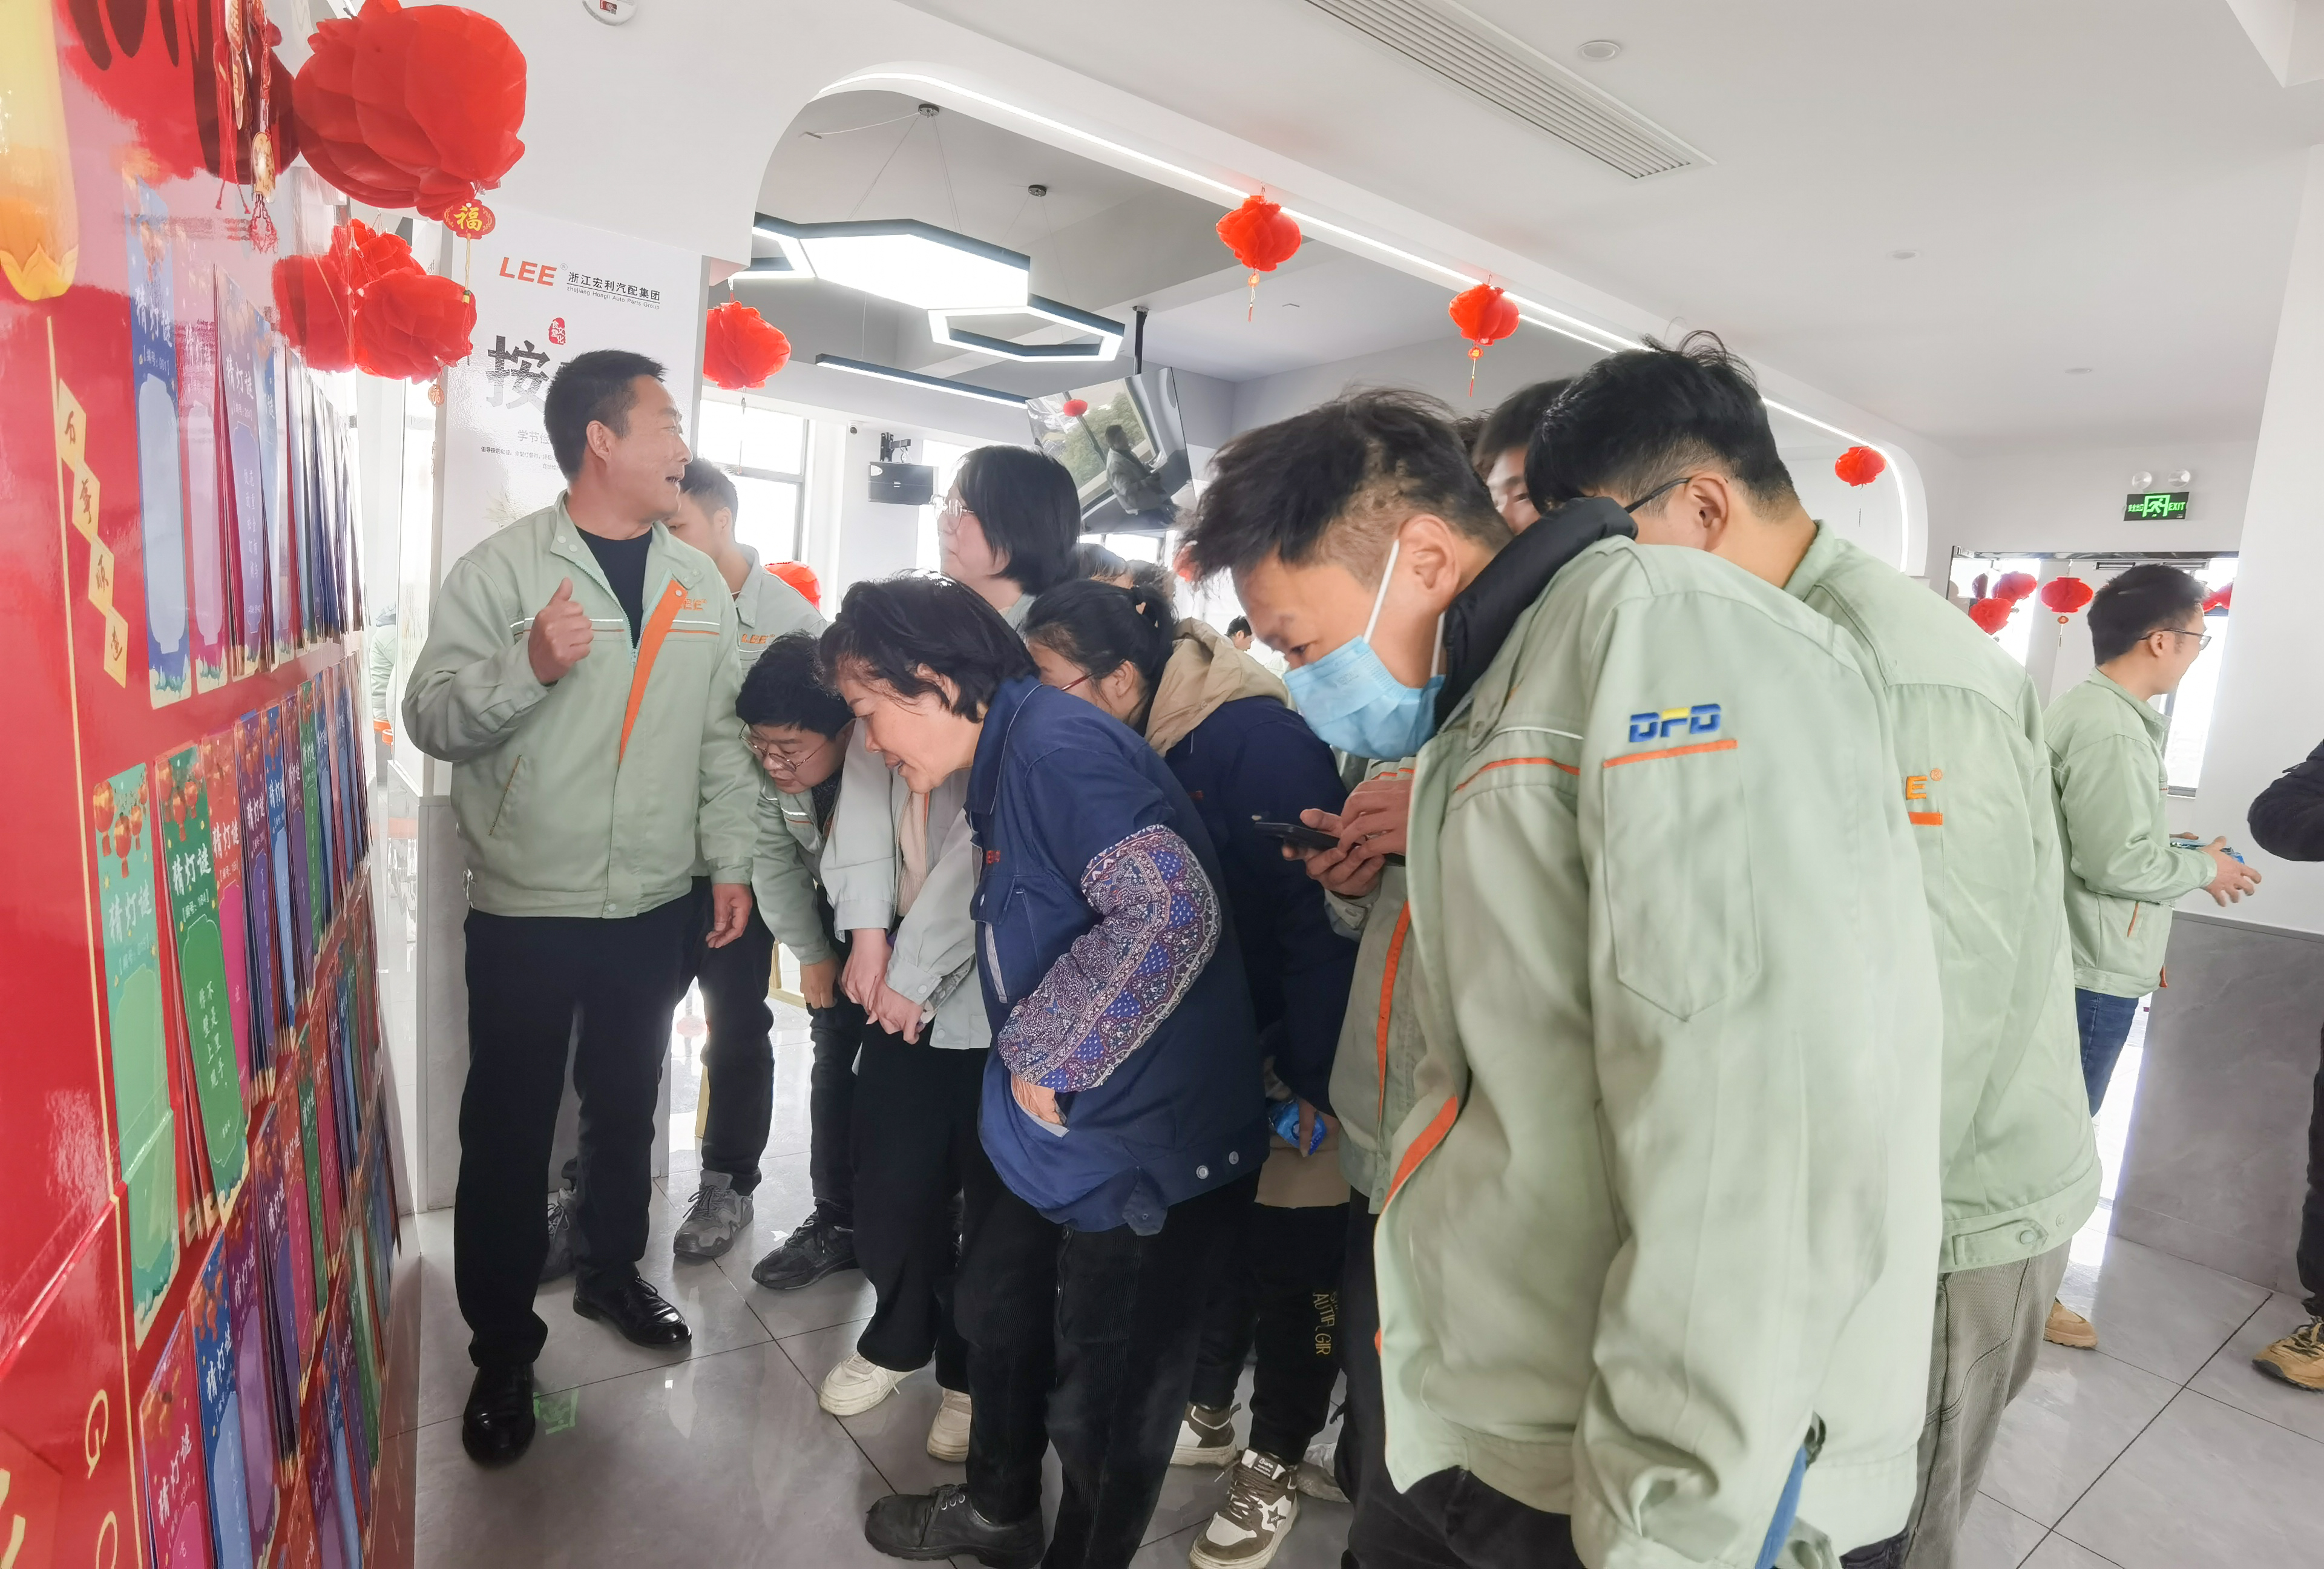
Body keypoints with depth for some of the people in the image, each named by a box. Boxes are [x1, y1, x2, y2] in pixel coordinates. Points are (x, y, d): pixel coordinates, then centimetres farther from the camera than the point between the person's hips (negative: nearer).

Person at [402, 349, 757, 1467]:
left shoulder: (700, 583, 5)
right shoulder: (499, 569, -8)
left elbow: (723, 736, 8)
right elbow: (430, 719, -11)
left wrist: (730, 858, 5)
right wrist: (528, 665, -28)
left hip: (656, 908, 4)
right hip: (526, 910, -3)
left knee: (625, 1108, 20)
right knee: (509, 1131, 9)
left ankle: (612, 1273, 42)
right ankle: (502, 1349, 29)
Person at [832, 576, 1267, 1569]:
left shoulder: (1057, 744, -22)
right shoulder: (1006, 764, 9)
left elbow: (1171, 910, -34)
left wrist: (1045, 1056, -22)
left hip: (1143, 1150, -10)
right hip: (1049, 1130, 10)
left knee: (1100, 1410, 10)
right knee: (1000, 1325, 27)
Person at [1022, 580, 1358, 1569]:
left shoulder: (1256, 738, -25)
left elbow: (1316, 917, -24)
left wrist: (1312, 1081, -21)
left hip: (1283, 1058, -6)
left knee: (1289, 1262, 9)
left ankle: (1275, 1468, 31)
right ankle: (1203, 1414, 42)